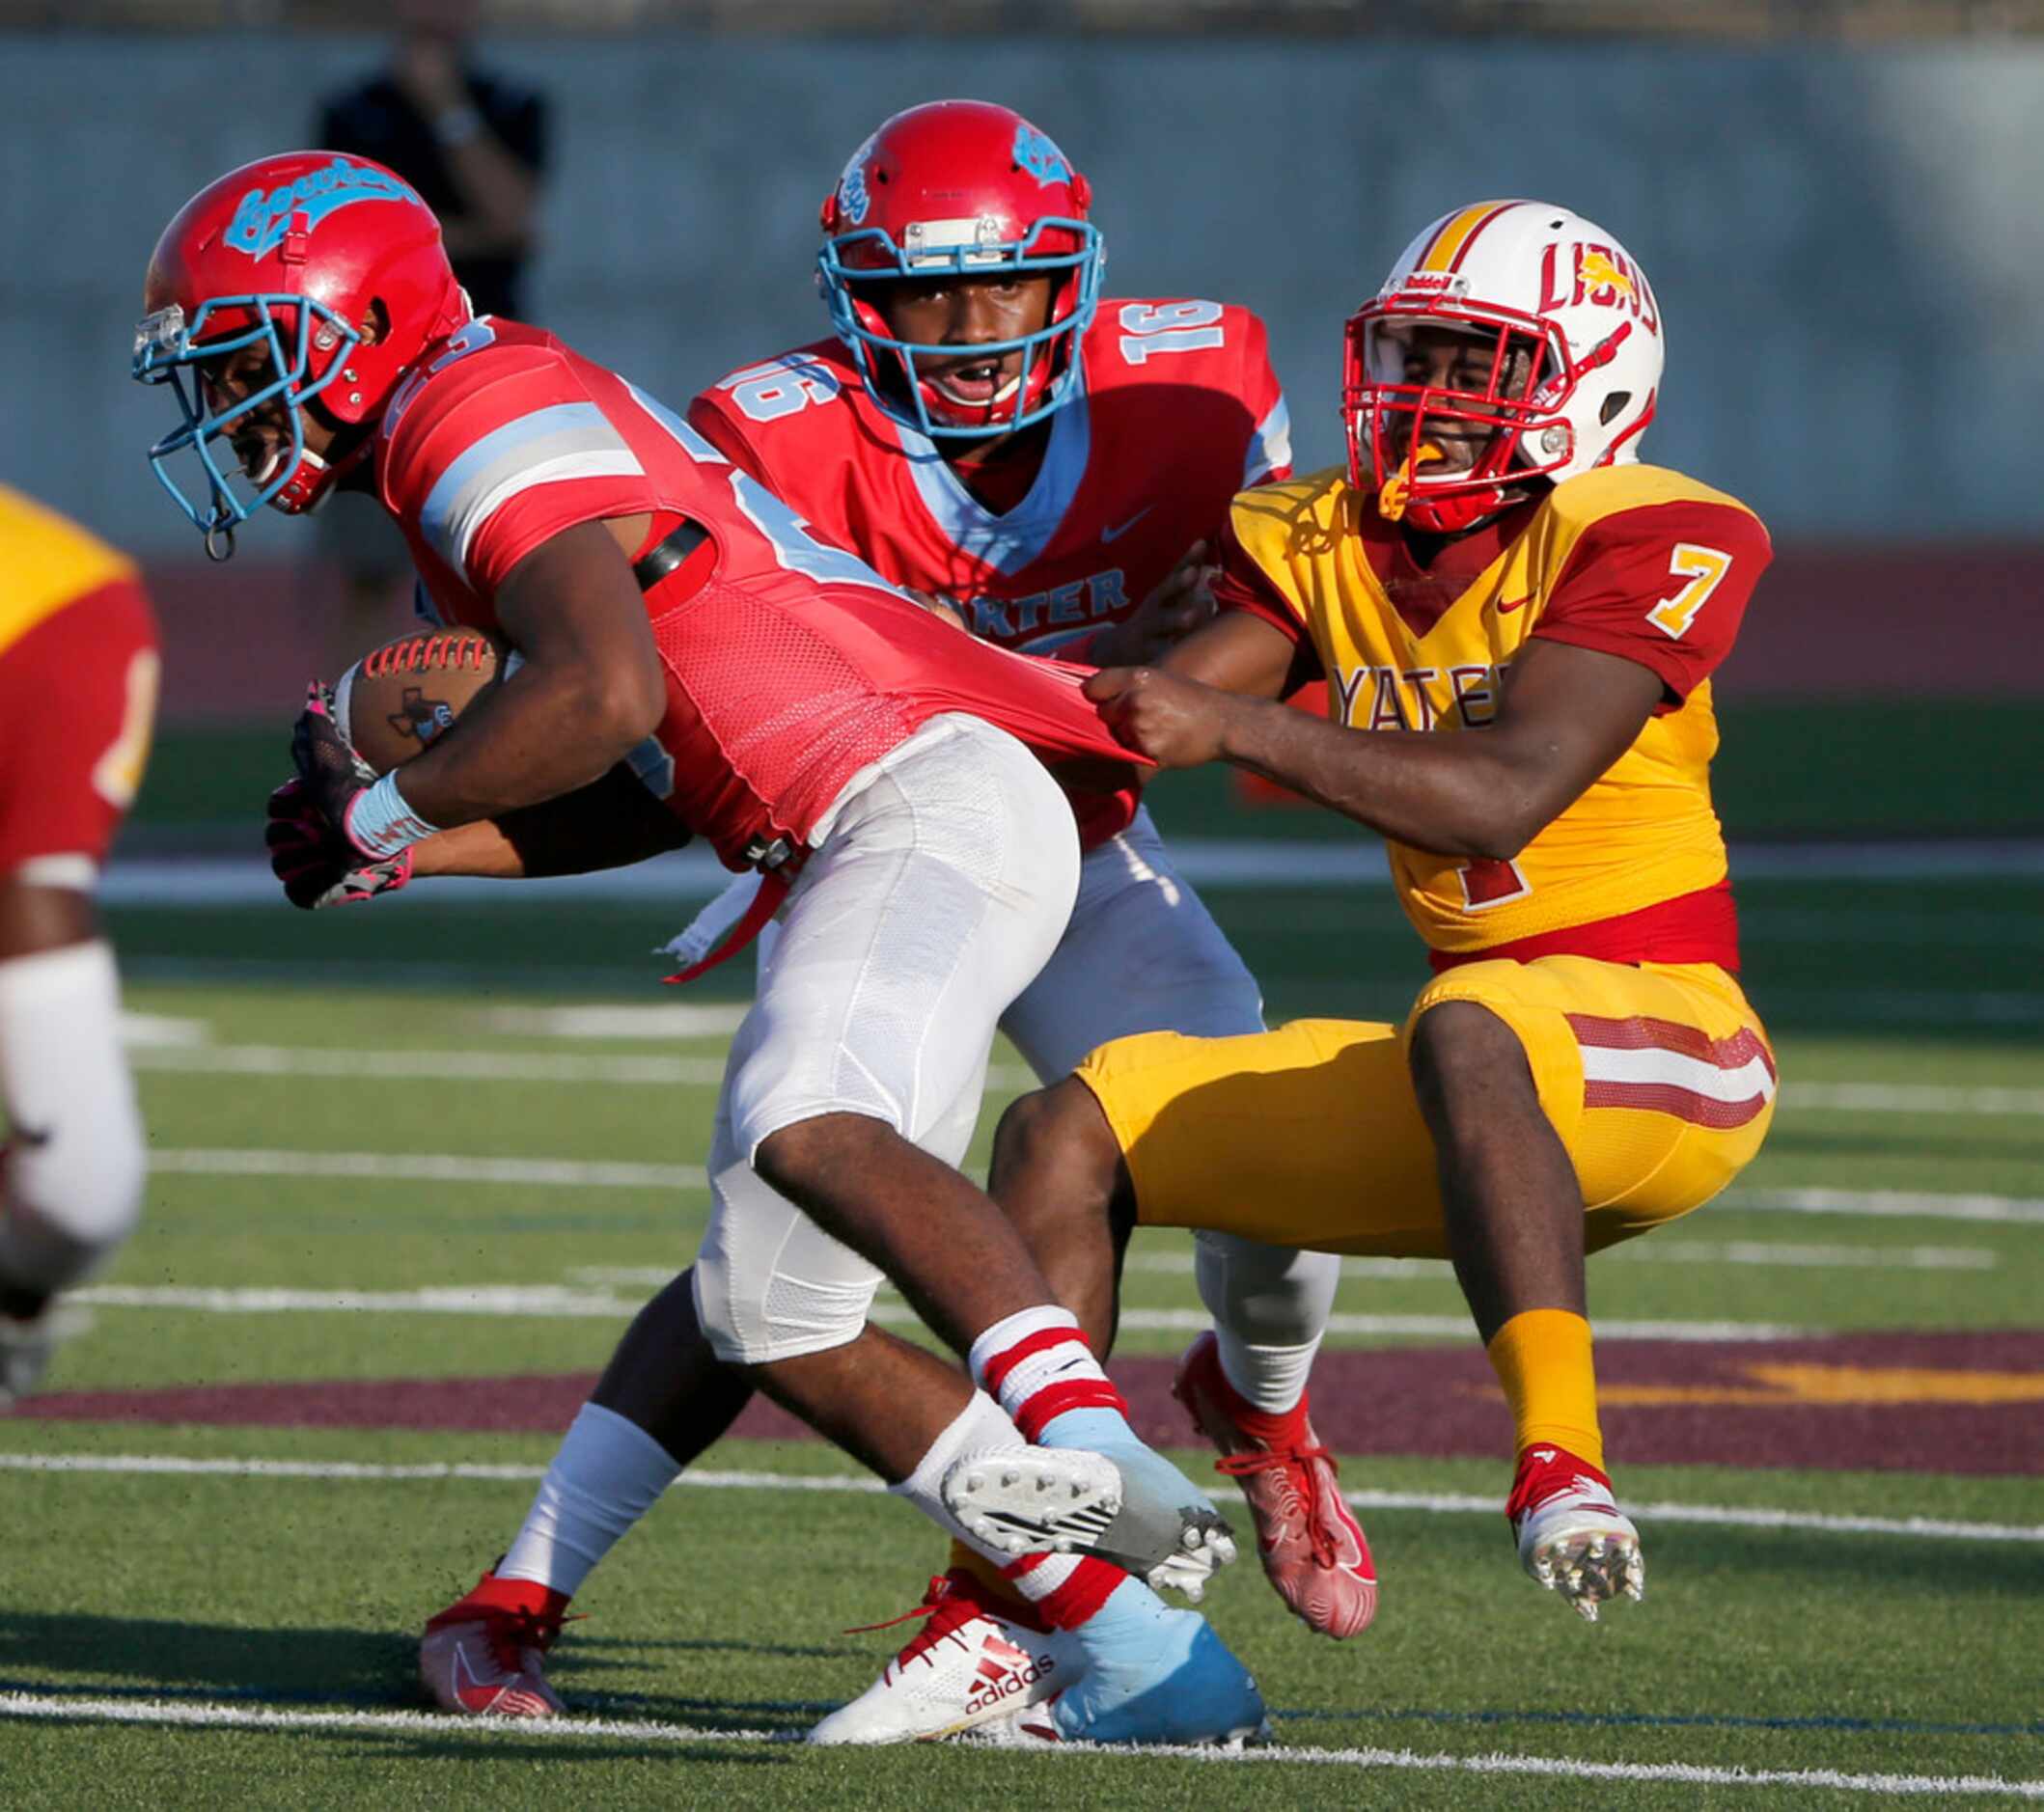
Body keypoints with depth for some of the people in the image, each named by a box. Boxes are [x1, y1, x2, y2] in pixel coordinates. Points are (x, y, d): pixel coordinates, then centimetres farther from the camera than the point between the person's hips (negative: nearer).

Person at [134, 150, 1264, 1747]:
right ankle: (1145, 1658, 1)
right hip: (856, 857, 10)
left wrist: (386, 806, -7)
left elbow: (607, 698, -22)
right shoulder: (478, 442, 25)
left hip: (933, 792, -10)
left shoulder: (490, 423, -7)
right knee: (770, 1317, 6)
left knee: (801, 1130, -36)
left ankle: (1085, 1438, -55)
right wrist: (414, 850, 16)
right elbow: (650, 793, 27)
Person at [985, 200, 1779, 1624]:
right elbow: (1155, 710, -1)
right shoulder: (1324, 544, 9)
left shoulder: (1643, 544, -12)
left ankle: (1563, 1465, -51)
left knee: (1465, 1032, -40)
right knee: (1068, 1135, 1)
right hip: (1463, 1123, 7)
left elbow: (1502, 799, -25)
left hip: (1668, 1054, -7)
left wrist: (1236, 726, -33)